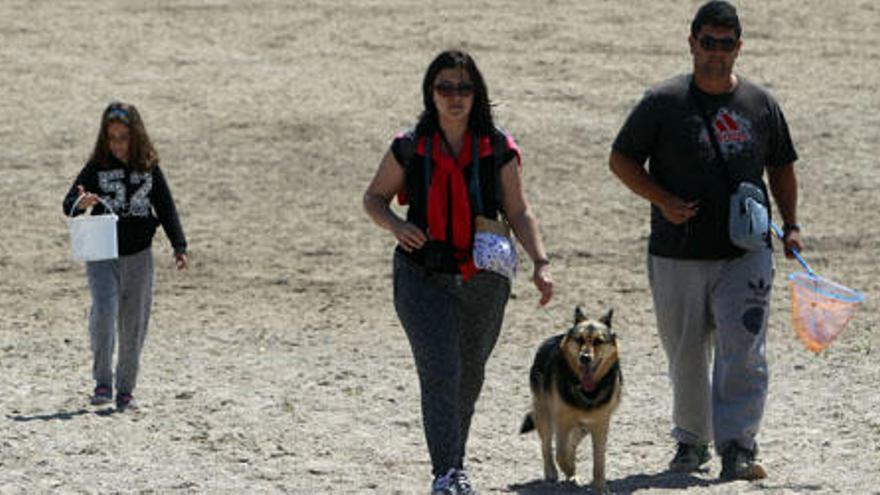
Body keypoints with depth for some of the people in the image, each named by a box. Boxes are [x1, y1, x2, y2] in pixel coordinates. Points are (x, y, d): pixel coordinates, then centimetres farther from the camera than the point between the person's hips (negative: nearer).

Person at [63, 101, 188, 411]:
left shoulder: (149, 169, 1)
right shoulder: (96, 168, -3)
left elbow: (166, 208, 7)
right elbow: (68, 205, -9)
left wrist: (179, 246, -1)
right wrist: (80, 203, -32)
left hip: (138, 257, 2)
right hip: (102, 255, -2)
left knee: (134, 324, 5)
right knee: (104, 311, -20)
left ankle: (125, 390, 16)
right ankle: (102, 383, -12)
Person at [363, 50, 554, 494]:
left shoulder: (498, 149, -2)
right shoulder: (410, 148, -3)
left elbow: (519, 212, 0)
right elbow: (373, 198, 8)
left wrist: (541, 262, -14)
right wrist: (395, 225, -14)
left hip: (483, 279, 2)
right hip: (423, 276, -2)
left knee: (469, 375, 16)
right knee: (439, 372, -16)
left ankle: (453, 459, 37)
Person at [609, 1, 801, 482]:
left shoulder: (761, 103, 8)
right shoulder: (663, 102, 0)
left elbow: (781, 168, 20)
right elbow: (621, 159, 4)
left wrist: (791, 226, 9)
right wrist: (662, 200, -10)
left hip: (746, 254, 1)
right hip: (677, 255, 0)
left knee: (743, 352, -12)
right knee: (686, 356, 9)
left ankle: (737, 447, -14)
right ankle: (691, 439, 26)